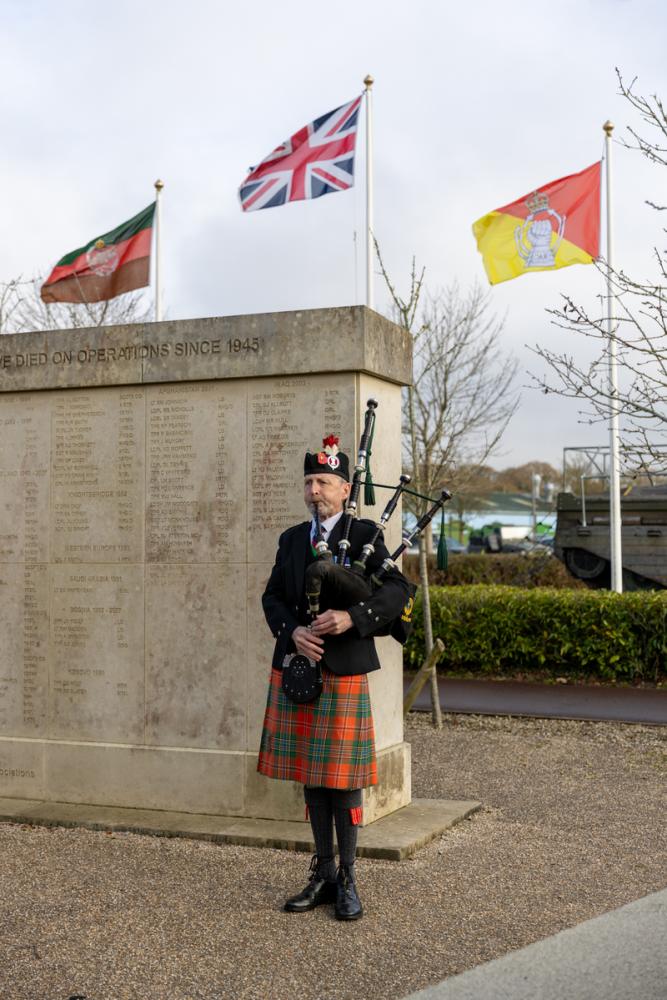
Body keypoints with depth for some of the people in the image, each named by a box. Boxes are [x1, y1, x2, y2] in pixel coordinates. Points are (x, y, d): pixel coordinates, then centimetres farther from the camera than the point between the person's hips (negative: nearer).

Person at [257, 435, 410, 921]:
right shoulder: (292, 539, 13)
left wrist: (352, 617, -25)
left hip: (344, 673, -5)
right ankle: (323, 875, 23)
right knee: (310, 775, 11)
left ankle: (347, 880, 14)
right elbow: (273, 596, 7)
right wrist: (293, 631, -13)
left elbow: (399, 589, -12)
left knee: (343, 777, 1)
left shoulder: (364, 534, -2)